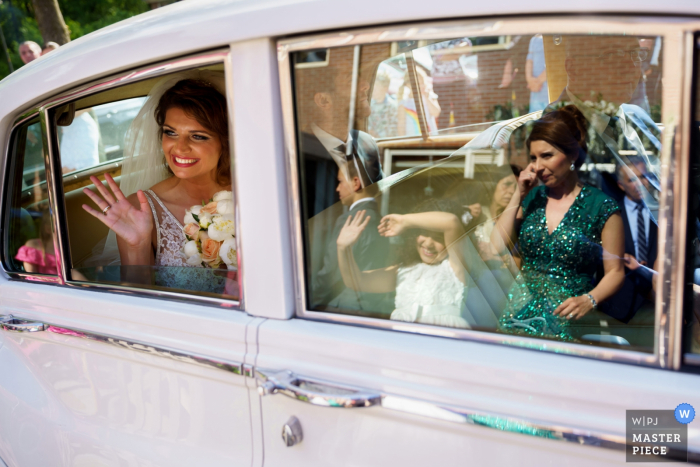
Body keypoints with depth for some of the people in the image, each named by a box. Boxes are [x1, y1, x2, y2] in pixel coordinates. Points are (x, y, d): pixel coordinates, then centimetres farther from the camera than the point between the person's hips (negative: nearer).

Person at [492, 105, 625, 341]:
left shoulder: (601, 207, -2)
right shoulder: (532, 198, 12)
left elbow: (615, 271, 0)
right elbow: (497, 246, 2)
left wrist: (589, 300, -18)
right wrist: (518, 195, 0)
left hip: (568, 321, -3)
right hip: (521, 311, 3)